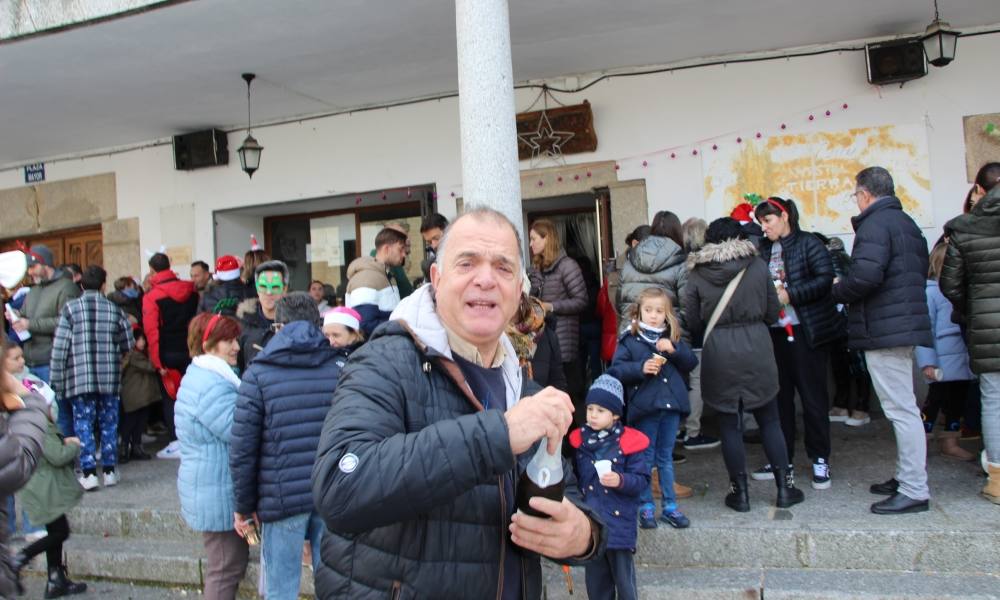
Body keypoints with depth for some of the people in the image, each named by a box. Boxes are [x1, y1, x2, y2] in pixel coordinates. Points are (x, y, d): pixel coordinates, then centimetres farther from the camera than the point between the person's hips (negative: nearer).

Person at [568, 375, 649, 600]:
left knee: (623, 577, 7)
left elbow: (642, 480, -11)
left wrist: (620, 481, -28)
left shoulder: (628, 442, -10)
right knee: (596, 578, 16)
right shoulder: (580, 439, 2)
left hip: (618, 523, -4)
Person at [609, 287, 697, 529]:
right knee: (645, 458, 8)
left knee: (666, 458, 15)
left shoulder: (672, 338, 8)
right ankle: (646, 506, 20)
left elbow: (691, 363, 6)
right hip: (644, 407, -3)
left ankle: (670, 505, 25)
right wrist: (641, 367, -23)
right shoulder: (630, 339, -4)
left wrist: (674, 349, -11)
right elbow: (616, 370, -9)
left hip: (671, 405, 4)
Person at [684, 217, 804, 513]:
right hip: (757, 349, 1)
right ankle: (785, 488, 19)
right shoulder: (757, 265, 1)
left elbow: (694, 324, 0)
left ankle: (740, 493, 13)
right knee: (769, 420, 12)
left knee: (729, 423, 7)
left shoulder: (697, 274, -1)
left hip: (718, 354, -1)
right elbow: (773, 313, 5)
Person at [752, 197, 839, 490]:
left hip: (807, 331, -5)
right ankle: (782, 458, 21)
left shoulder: (808, 243, -5)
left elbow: (825, 279, -15)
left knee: (813, 395, 1)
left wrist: (789, 295, -18)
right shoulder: (763, 249, 10)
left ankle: (820, 459, 13)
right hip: (775, 331, 5)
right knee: (780, 395, 10)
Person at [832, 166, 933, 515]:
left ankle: (914, 491, -3)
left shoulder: (874, 224, -13)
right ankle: (907, 478, 26)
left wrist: (837, 292, -7)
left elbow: (865, 276, -26)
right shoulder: (906, 223, 20)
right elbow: (919, 274, 23)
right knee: (904, 408, 16)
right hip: (905, 324, 11)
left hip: (884, 329, -11)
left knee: (901, 410, -7)